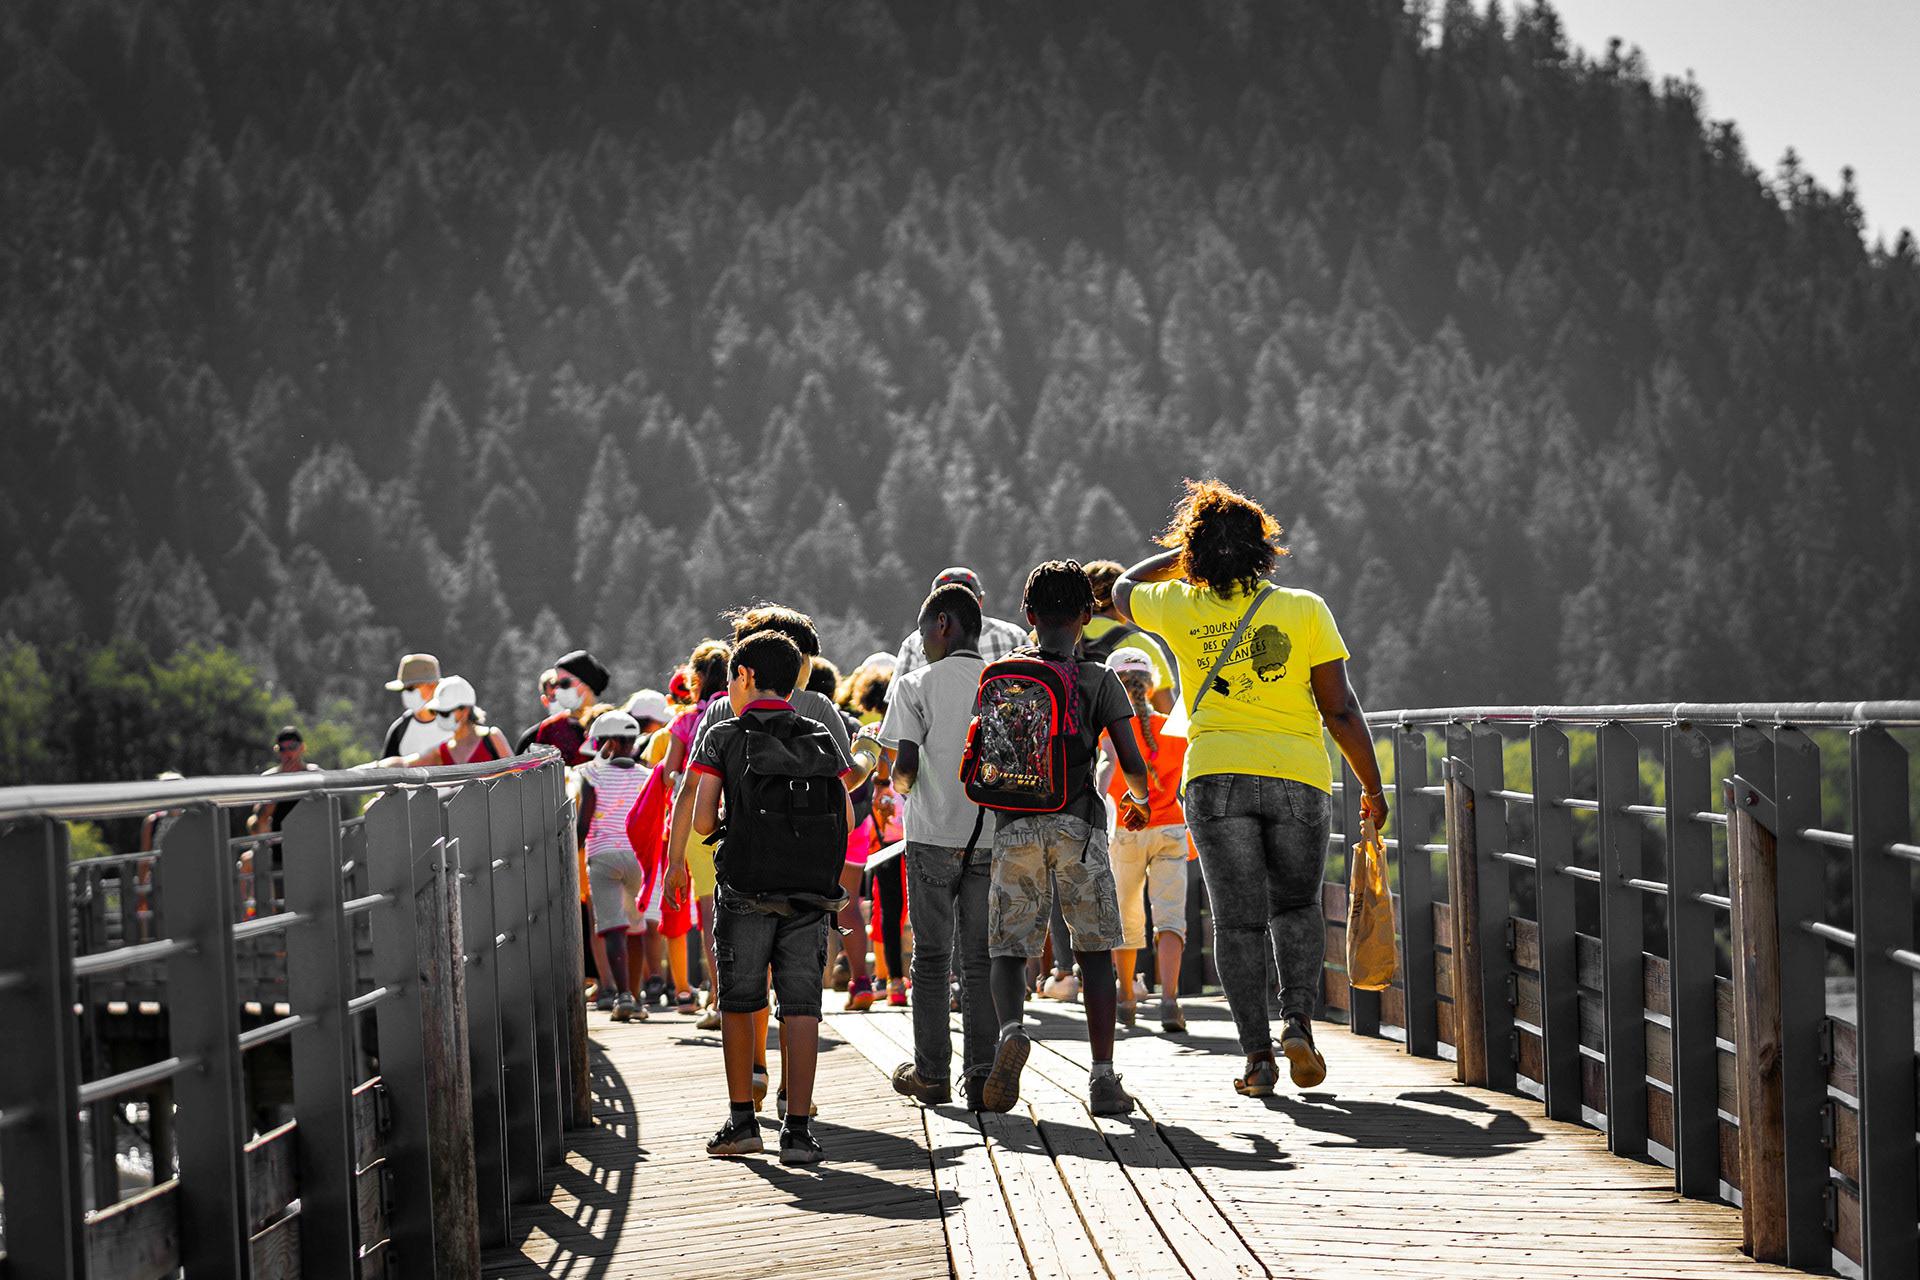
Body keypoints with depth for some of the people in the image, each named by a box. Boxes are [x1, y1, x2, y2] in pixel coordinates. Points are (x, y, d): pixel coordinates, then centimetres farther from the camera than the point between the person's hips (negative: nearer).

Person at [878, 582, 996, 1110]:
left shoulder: (917, 684, -4)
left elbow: (904, 767, -9)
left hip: (933, 837, -2)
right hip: (992, 840, 2)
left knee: (931, 957, 9)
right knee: (980, 959, 6)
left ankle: (931, 1073, 12)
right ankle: (982, 1075, -1)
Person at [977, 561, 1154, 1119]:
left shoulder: (998, 675, 9)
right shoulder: (1099, 680, 3)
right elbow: (1132, 764, 0)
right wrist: (1139, 801, 23)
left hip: (1014, 826, 1)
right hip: (1079, 824, -1)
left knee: (1009, 949, 5)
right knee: (1094, 949, 7)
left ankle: (1011, 1028, -26)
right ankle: (1103, 1076, 0)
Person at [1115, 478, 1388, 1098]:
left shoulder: (1180, 607, 2)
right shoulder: (1305, 610, -2)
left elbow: (1123, 588, 26)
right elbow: (1341, 710, -2)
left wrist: (1183, 553, 27)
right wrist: (1372, 786, 6)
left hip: (1217, 776, 0)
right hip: (1300, 777, 0)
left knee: (1238, 920, 5)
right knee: (1296, 905, 18)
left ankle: (1257, 1053, 0)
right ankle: (1298, 1020, -2)